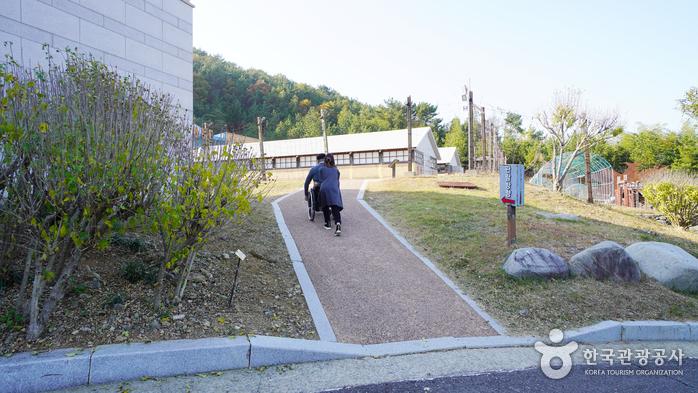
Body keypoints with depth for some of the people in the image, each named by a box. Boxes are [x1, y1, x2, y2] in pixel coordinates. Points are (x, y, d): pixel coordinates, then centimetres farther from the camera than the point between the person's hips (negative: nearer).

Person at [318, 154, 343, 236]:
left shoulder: (322, 169, 17)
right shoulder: (336, 170, 23)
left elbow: (321, 180, 17)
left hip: (324, 188, 0)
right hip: (334, 189, 1)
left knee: (325, 207, 16)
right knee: (335, 208, -12)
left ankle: (327, 224, 19)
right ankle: (338, 224, -31)